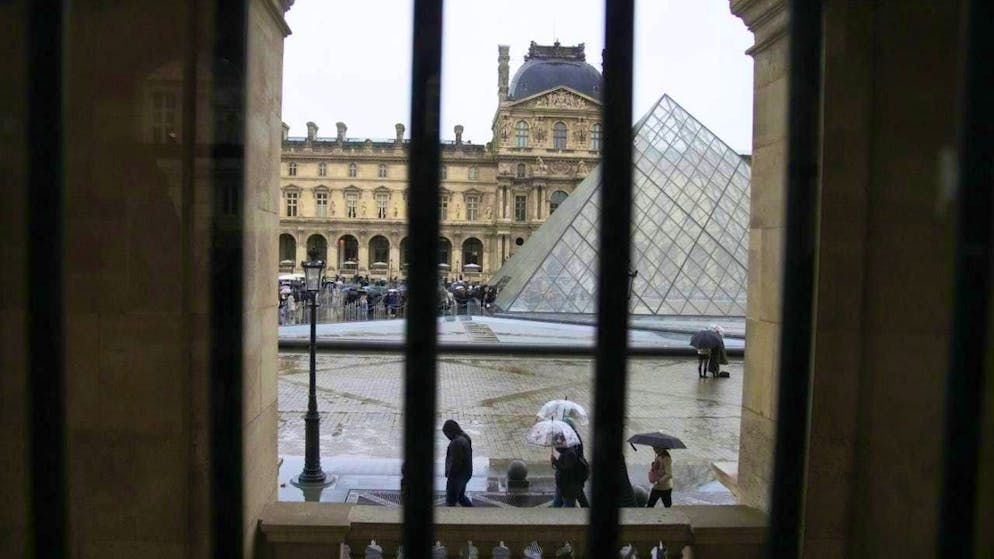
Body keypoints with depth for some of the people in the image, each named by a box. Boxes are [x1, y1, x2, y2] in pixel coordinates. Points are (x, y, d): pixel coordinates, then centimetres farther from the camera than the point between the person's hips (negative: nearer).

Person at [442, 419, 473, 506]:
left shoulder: (456, 442, -26)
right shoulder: (465, 438, 4)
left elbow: (455, 462, -25)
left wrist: (449, 476, -14)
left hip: (457, 476, -9)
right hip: (465, 474, 9)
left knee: (450, 501, 6)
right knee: (461, 497, 23)